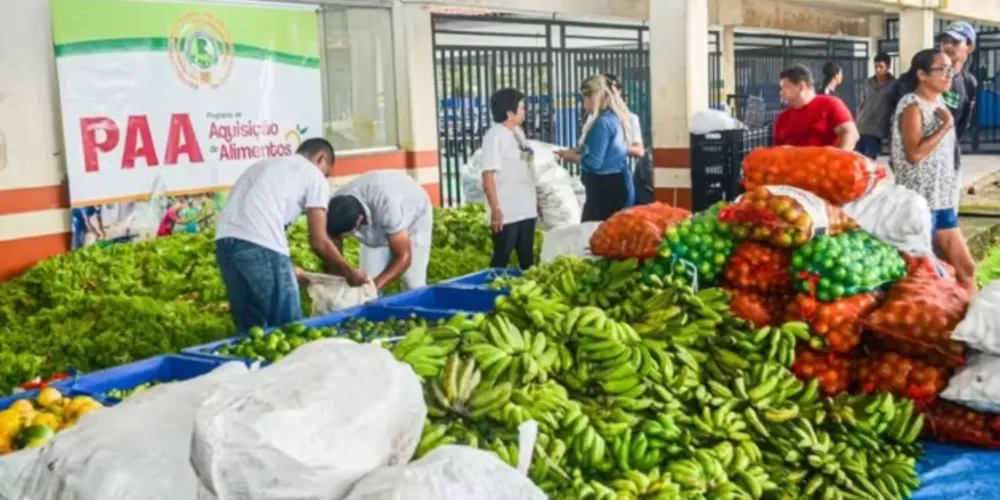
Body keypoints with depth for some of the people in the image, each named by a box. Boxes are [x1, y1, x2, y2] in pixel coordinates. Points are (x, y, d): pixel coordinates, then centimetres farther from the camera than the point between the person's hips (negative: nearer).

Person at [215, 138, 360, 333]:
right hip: (260, 246, -7)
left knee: (250, 327, 17)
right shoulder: (314, 175, 12)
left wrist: (289, 271, 37)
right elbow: (318, 242, 7)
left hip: (225, 241, 7)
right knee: (288, 327, 6)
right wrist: (349, 272, 22)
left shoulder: (264, 164, 33)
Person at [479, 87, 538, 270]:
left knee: (527, 258, 15)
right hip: (507, 212, -8)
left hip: (526, 209, 8)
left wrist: (535, 200, 17)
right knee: (501, 258, 2)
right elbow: (488, 174, -18)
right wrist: (495, 208, -21)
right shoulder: (494, 135, -14)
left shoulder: (518, 132, 11)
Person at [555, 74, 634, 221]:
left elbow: (593, 163, -17)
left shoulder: (602, 122, -16)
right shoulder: (615, 117, 13)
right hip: (617, 184, 10)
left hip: (606, 187, -10)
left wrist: (572, 156, 0)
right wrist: (578, 152, 13)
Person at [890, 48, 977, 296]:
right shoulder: (912, 105, -12)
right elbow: (914, 154, -24)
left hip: (942, 199, 9)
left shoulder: (938, 102, 14)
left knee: (966, 266, 11)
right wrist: (946, 125, -17)